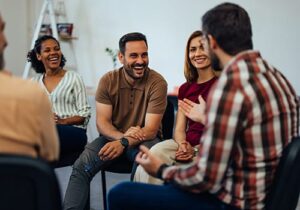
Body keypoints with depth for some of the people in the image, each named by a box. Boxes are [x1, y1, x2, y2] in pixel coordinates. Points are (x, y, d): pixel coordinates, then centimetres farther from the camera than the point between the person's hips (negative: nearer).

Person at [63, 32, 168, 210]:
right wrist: (121, 136, -30)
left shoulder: (157, 82, -12)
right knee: (81, 166, -22)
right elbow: (102, 122, -7)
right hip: (113, 137, 3)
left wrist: (124, 143, -35)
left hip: (145, 140, -2)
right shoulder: (108, 81, -3)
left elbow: (151, 130, -16)